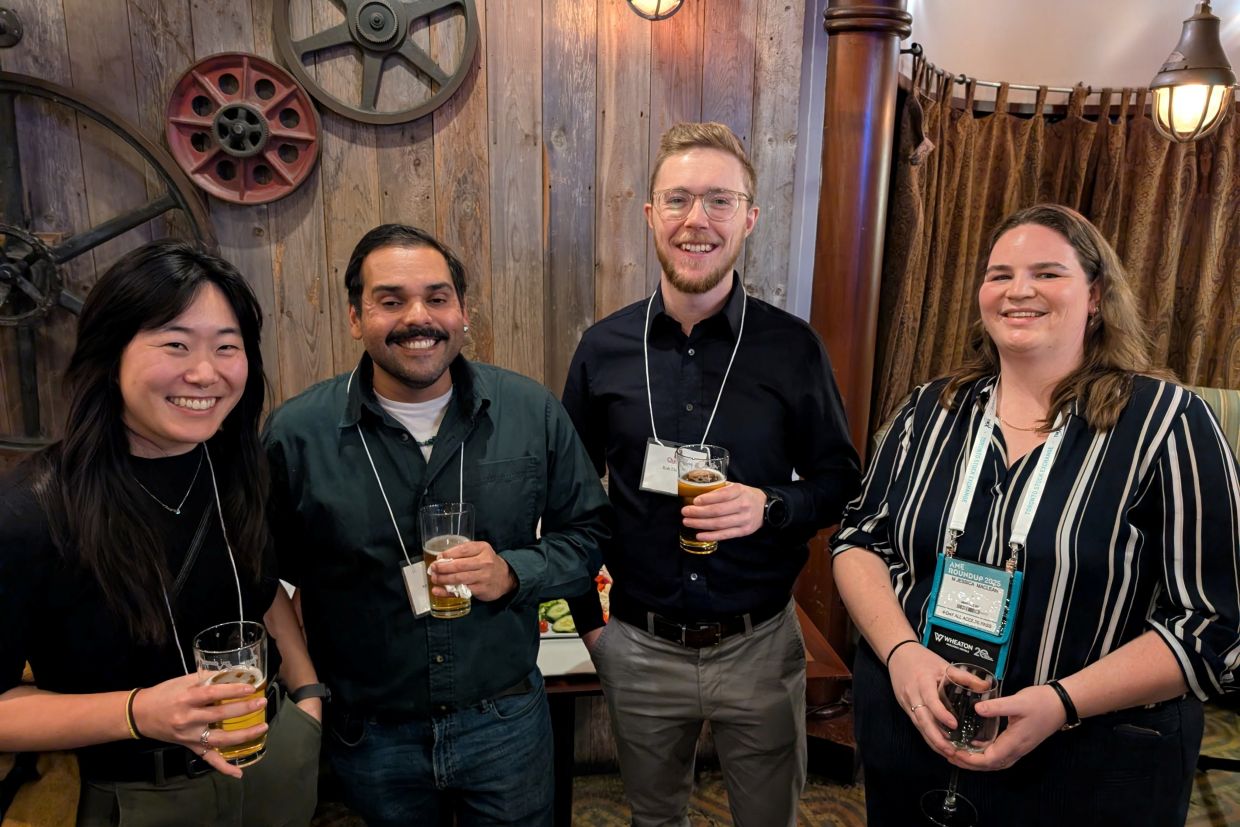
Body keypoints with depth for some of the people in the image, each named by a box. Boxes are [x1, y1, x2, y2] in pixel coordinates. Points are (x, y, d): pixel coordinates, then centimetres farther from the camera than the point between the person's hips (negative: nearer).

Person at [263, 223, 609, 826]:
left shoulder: (533, 412, -9)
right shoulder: (296, 434, -12)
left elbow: (586, 532, -1)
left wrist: (512, 574, -18)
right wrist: (309, 689, -5)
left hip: (505, 722, 1)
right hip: (369, 736, 0)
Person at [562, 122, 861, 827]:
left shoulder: (794, 347, -9)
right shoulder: (605, 348, -5)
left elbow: (839, 479, 0)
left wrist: (771, 506, -21)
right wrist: (588, 619, 4)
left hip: (760, 648, -1)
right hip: (638, 647, 2)